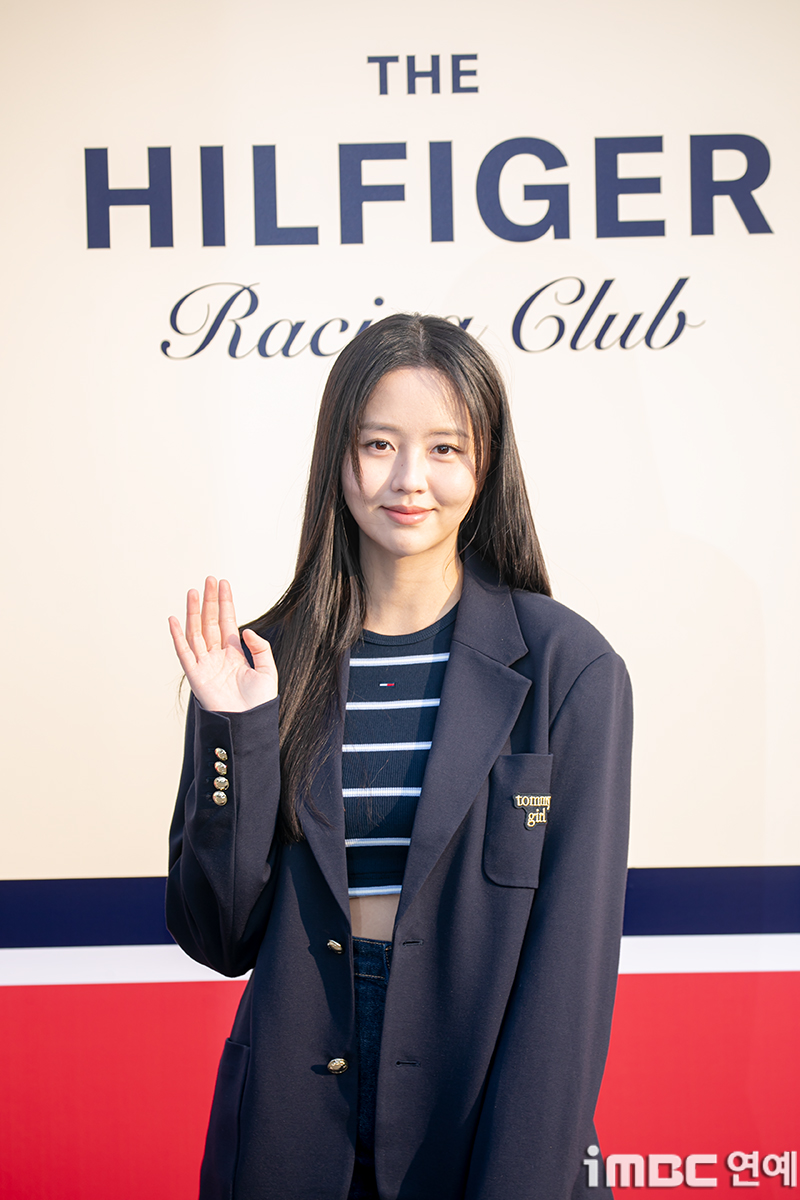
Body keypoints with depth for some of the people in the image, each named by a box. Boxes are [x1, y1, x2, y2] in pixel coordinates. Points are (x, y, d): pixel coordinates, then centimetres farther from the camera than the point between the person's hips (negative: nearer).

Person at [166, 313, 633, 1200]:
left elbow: (571, 956, -9)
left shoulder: (568, 668, -9)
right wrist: (240, 739, -14)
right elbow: (220, 940, -2)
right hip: (293, 1127, 2)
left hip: (485, 1125, -2)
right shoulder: (263, 666, -2)